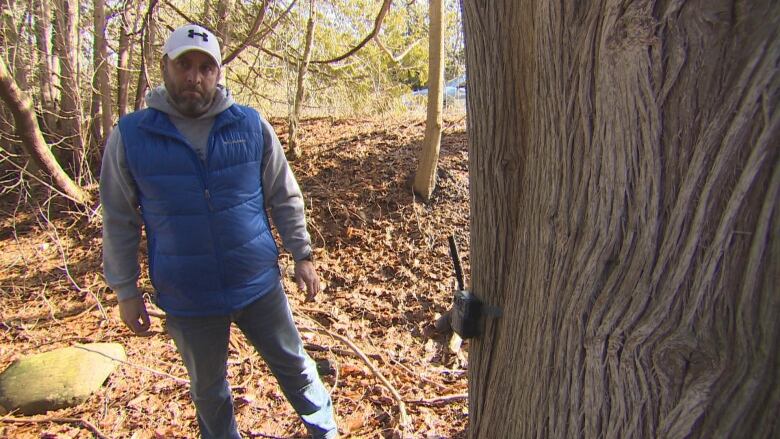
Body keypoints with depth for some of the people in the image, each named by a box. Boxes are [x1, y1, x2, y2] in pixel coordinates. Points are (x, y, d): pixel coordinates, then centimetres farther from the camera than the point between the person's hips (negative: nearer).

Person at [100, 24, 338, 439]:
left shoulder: (251, 125, -5)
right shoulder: (130, 136, -7)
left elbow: (285, 198, 2)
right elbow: (119, 221, 0)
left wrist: (302, 255, 1)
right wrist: (125, 290, 3)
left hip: (259, 283, 1)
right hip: (187, 298, 0)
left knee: (293, 364, 18)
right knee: (208, 389, 20)